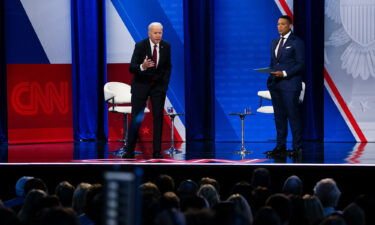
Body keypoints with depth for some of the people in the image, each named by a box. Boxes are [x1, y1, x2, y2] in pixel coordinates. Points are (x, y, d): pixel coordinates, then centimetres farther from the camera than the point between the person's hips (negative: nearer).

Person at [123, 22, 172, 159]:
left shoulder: (166, 46, -3)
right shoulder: (140, 46, -13)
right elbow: (131, 68, -18)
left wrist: (165, 83, 2)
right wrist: (142, 66, -38)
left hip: (158, 86, 3)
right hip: (141, 85, -2)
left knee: (158, 118, -1)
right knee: (136, 118, -3)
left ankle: (157, 151, 1)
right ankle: (130, 151, 2)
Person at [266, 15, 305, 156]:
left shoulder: (296, 42, -3)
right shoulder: (274, 42, 18)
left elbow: (301, 64, -8)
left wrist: (285, 73, -17)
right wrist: (271, 78, 8)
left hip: (290, 84, -7)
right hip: (275, 84, 7)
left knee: (293, 115, -7)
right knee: (279, 115, 8)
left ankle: (297, 147, -4)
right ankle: (280, 146, 12)